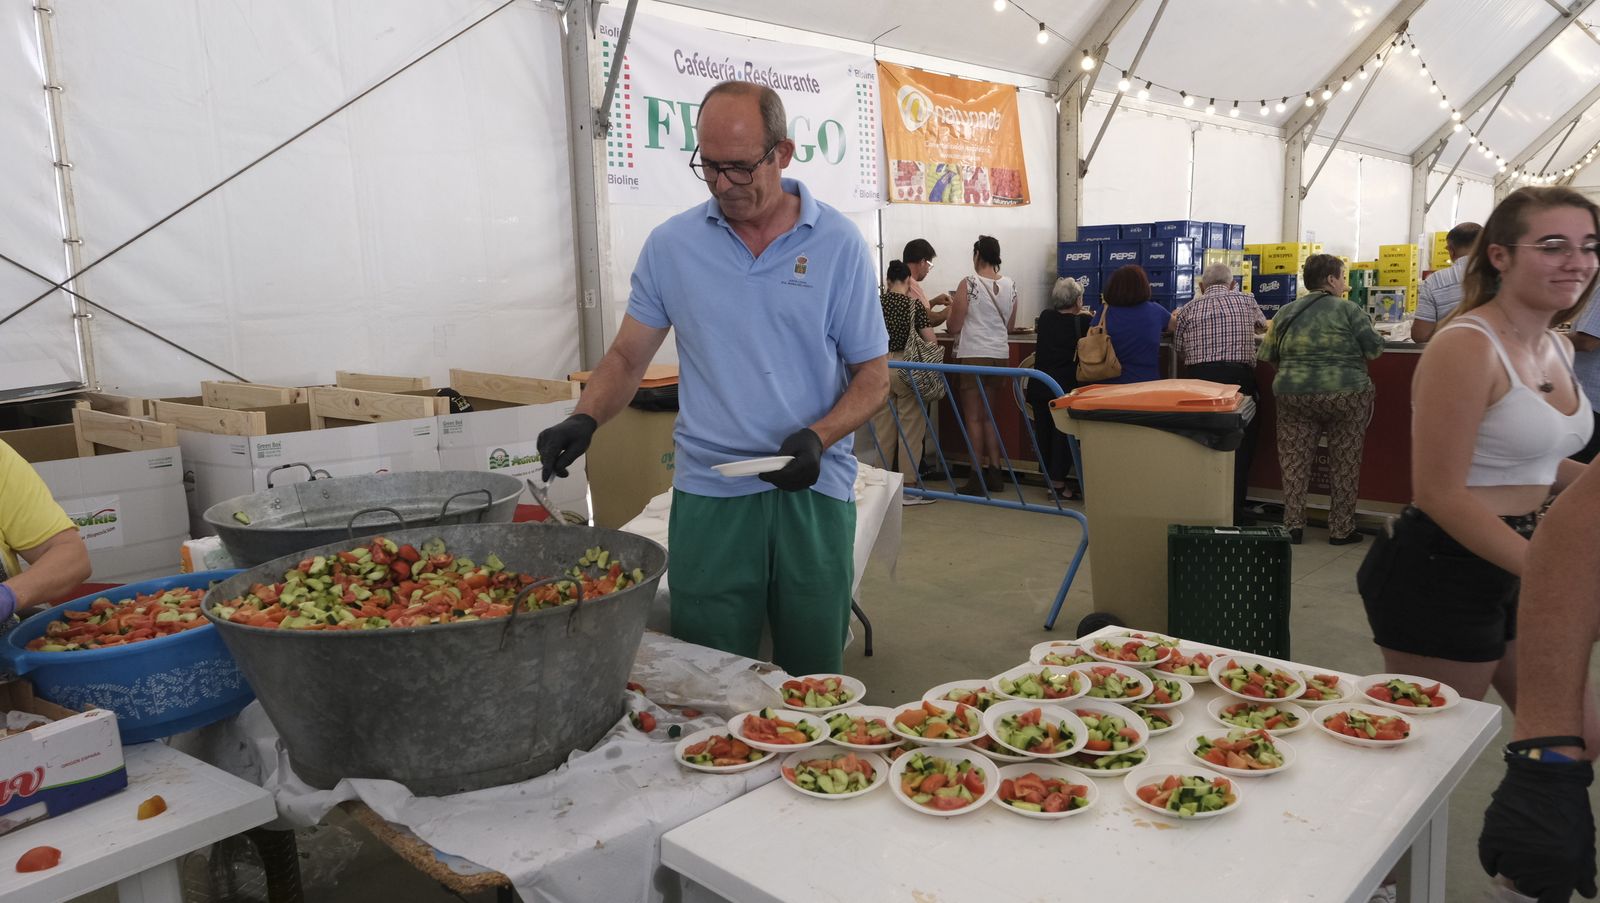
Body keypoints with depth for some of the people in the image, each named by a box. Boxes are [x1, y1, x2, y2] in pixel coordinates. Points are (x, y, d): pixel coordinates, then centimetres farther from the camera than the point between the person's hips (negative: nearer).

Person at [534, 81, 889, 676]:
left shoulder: (837, 243, 0)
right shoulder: (670, 246, 3)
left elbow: (873, 376, 2)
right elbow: (627, 357, 9)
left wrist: (818, 438, -14)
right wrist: (584, 419, -9)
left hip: (814, 491, 0)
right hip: (708, 494, 1)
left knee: (816, 685, 11)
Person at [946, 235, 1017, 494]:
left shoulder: (969, 284, -10)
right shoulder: (1010, 285, 6)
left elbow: (954, 327, -7)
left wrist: (953, 306, 12)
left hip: (973, 355, -5)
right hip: (1000, 354, 5)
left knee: (973, 417, 1)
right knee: (990, 416, 16)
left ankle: (978, 478, 1)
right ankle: (995, 471, 17)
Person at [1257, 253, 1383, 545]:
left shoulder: (1286, 311, 7)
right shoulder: (1347, 309, -5)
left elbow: (1267, 354, 11)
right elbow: (1375, 348, -6)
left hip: (1293, 395, 3)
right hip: (1345, 395, -3)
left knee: (1294, 461, 8)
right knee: (1344, 464, 6)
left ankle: (1293, 525, 7)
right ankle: (1341, 530, 12)